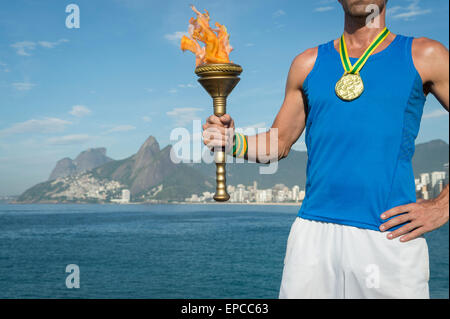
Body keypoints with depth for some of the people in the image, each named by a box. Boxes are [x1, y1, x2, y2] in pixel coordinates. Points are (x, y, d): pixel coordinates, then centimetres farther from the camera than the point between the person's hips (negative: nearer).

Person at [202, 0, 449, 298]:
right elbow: (279, 142, 17)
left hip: (390, 236, -2)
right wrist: (233, 141, -1)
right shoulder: (308, 63, 13)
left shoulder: (423, 56, 4)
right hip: (313, 231, 2)